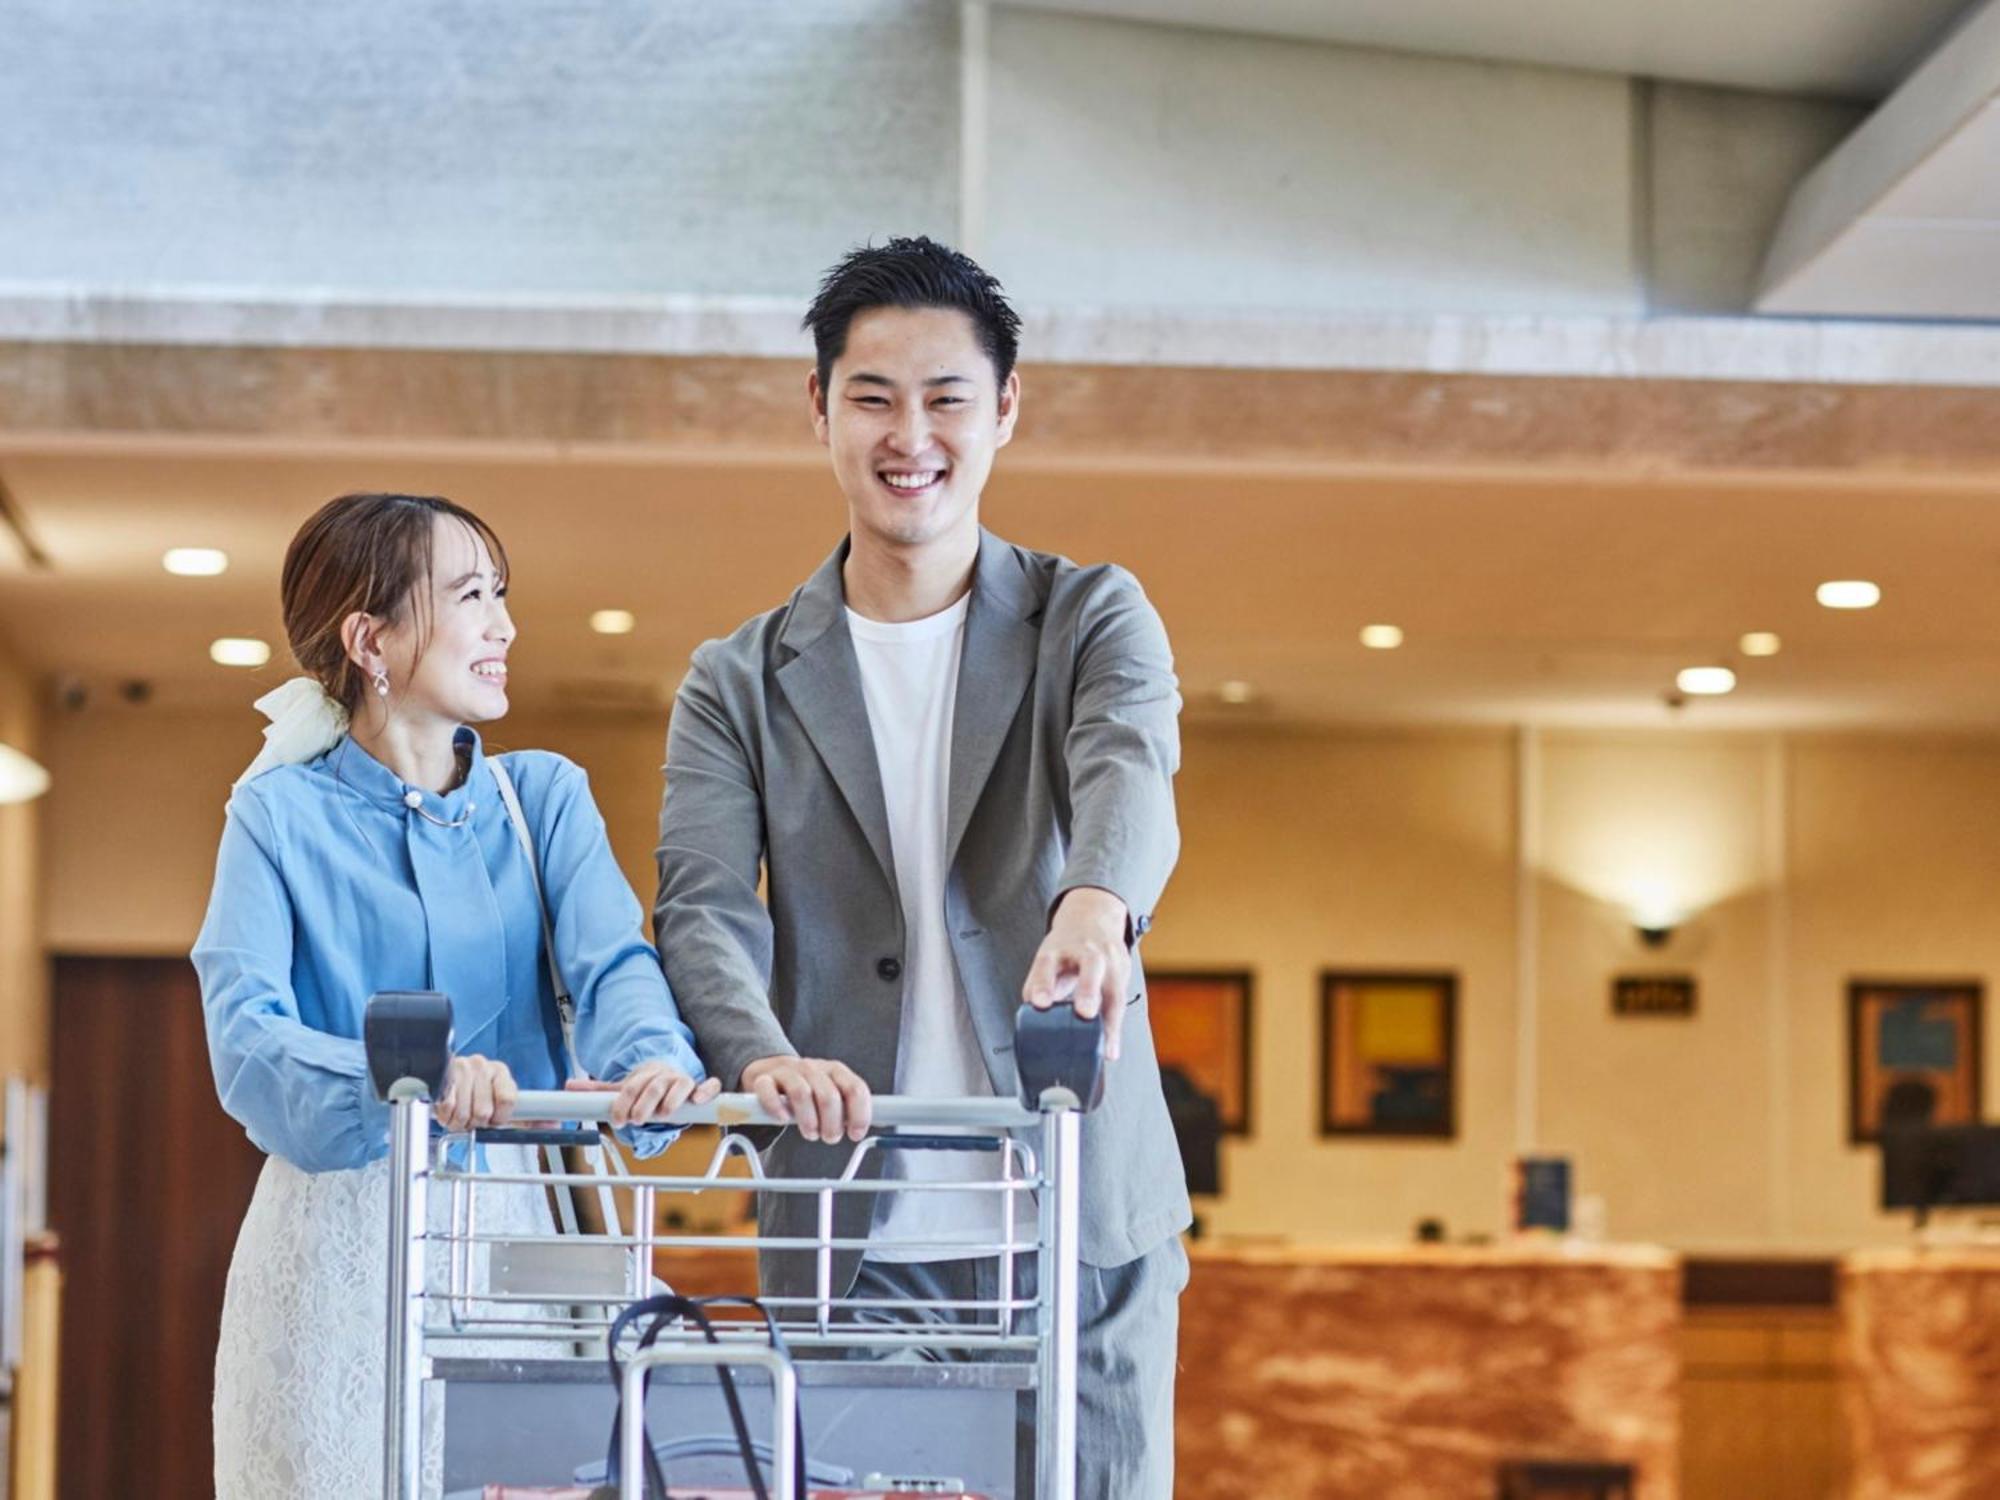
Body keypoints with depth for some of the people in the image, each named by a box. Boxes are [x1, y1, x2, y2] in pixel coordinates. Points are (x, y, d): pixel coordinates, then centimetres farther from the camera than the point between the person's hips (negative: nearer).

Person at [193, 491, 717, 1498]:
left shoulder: (545, 796, 10)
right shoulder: (281, 815, 0)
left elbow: (612, 962, -7)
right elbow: (245, 1035, -14)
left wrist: (652, 1060, -30)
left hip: (505, 1222, 3)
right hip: (338, 1227, -3)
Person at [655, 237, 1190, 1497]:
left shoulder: (1093, 620, 7)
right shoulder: (740, 685, 9)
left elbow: (1129, 776, -14)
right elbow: (703, 908, -4)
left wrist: (1097, 903, -38)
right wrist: (762, 1057, -26)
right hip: (852, 1239, 1)